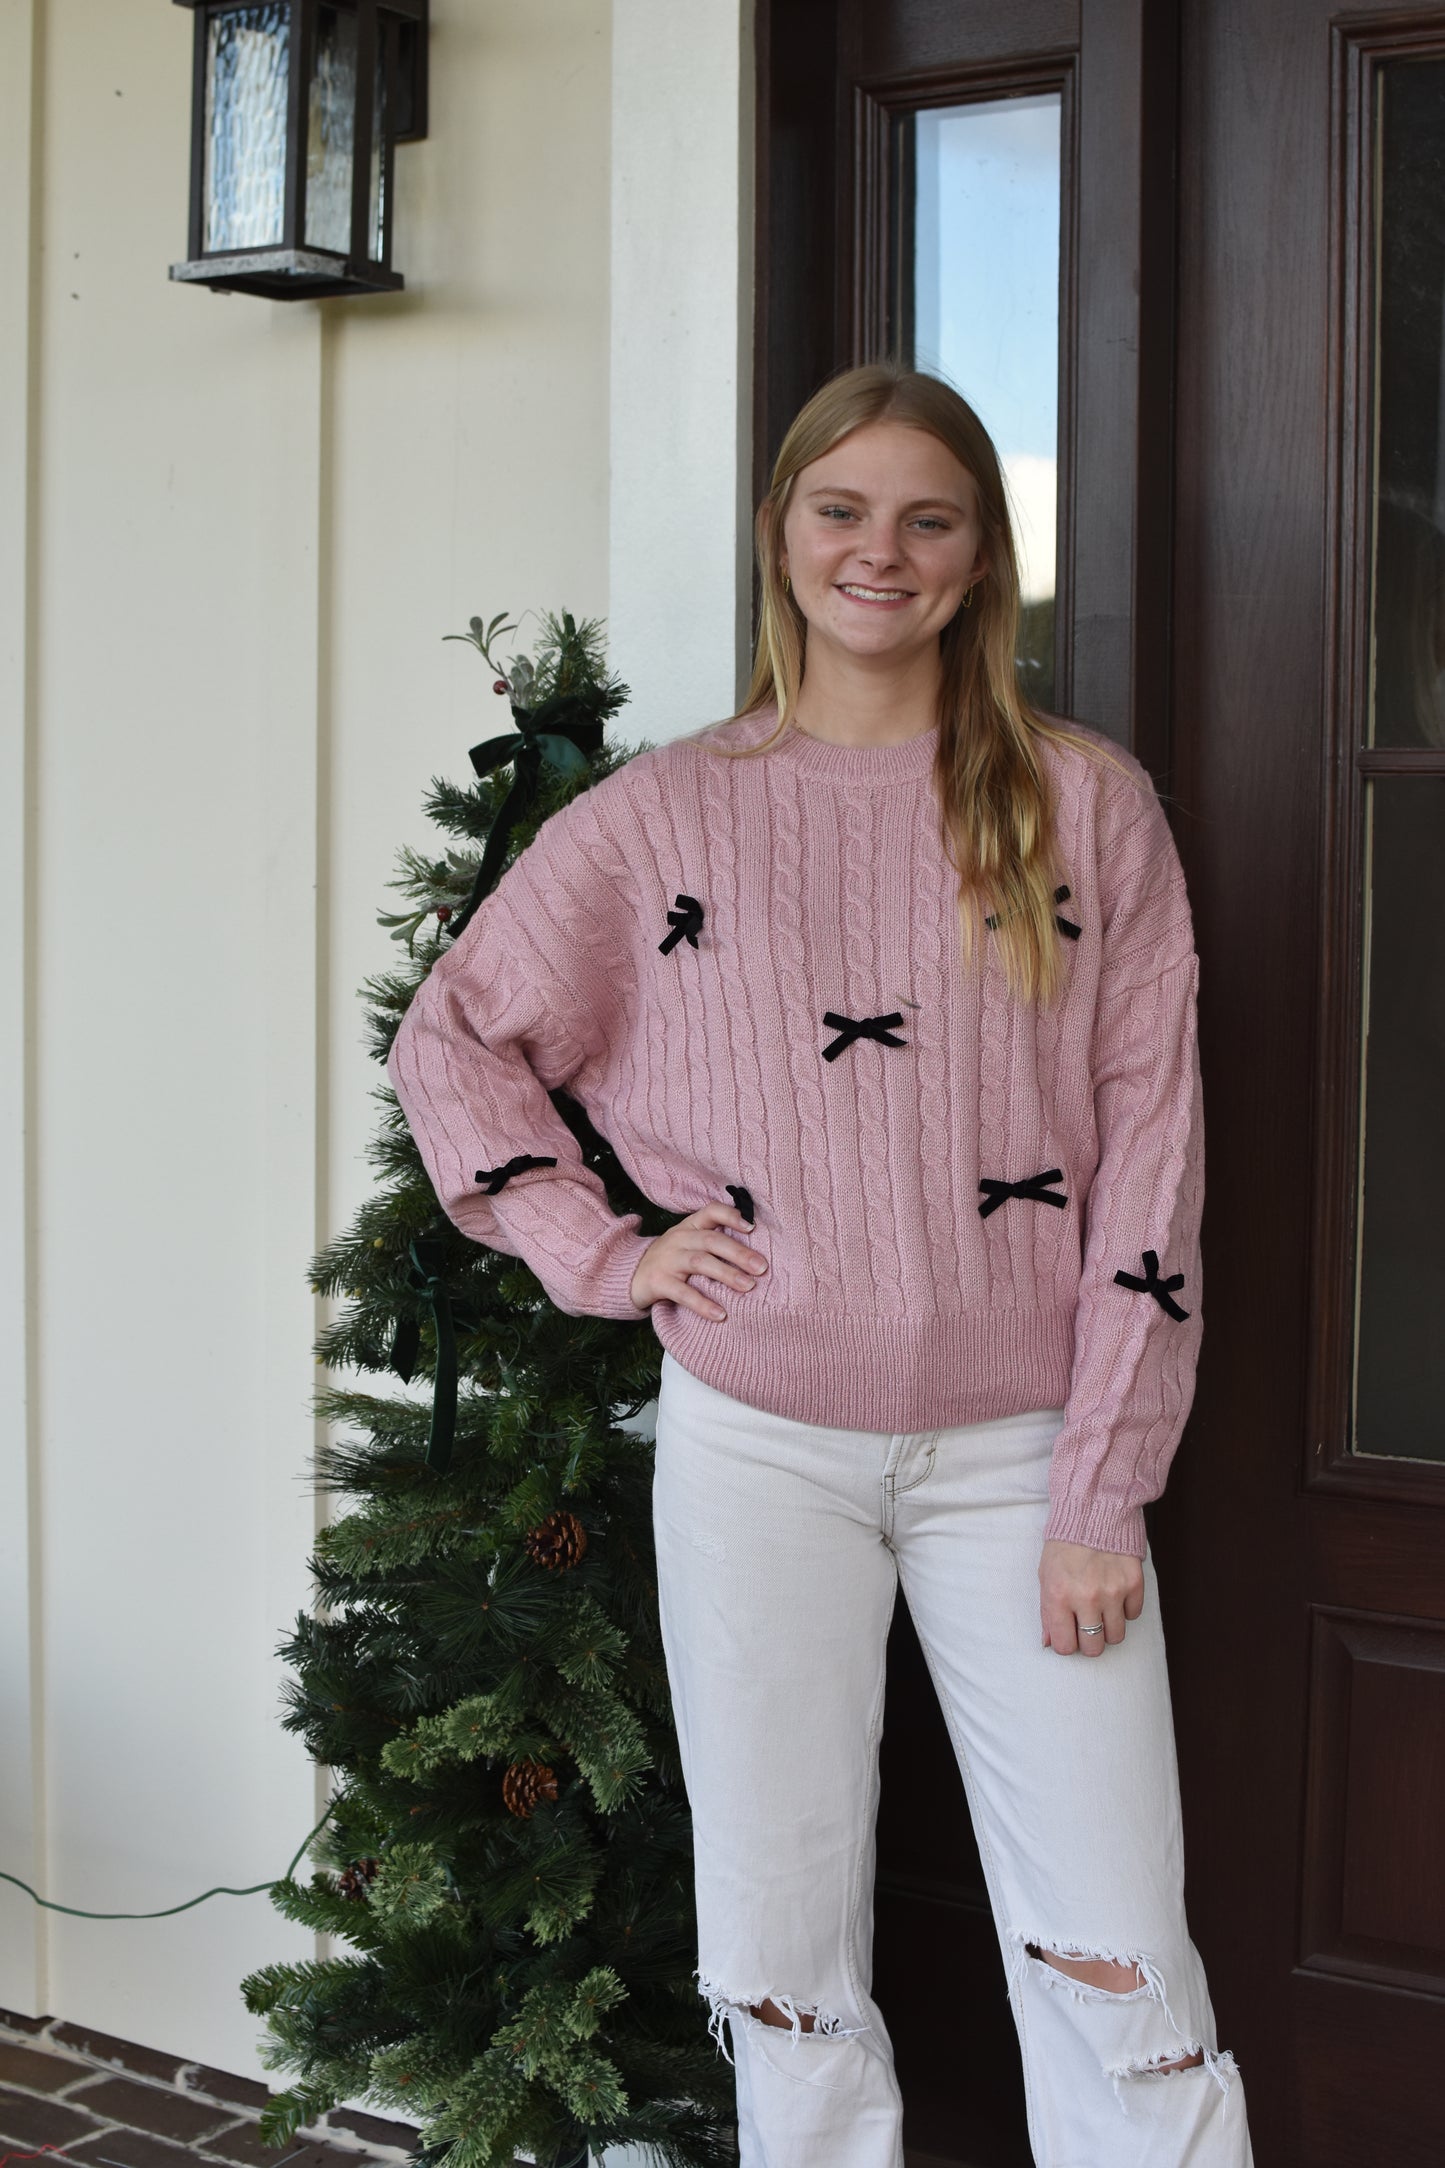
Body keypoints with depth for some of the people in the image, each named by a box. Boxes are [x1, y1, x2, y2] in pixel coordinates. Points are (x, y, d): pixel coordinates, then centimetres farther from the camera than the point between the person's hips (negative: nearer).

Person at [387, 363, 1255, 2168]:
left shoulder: (1088, 805, 1)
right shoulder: (664, 813, 3)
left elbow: (1147, 1147, -1)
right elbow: (452, 1037, 13)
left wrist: (1102, 1494, -6)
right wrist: (602, 1253, 1)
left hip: (1017, 1446, 0)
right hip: (758, 1442, 1)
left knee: (1118, 1968, 0)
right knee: (783, 1960, 10)